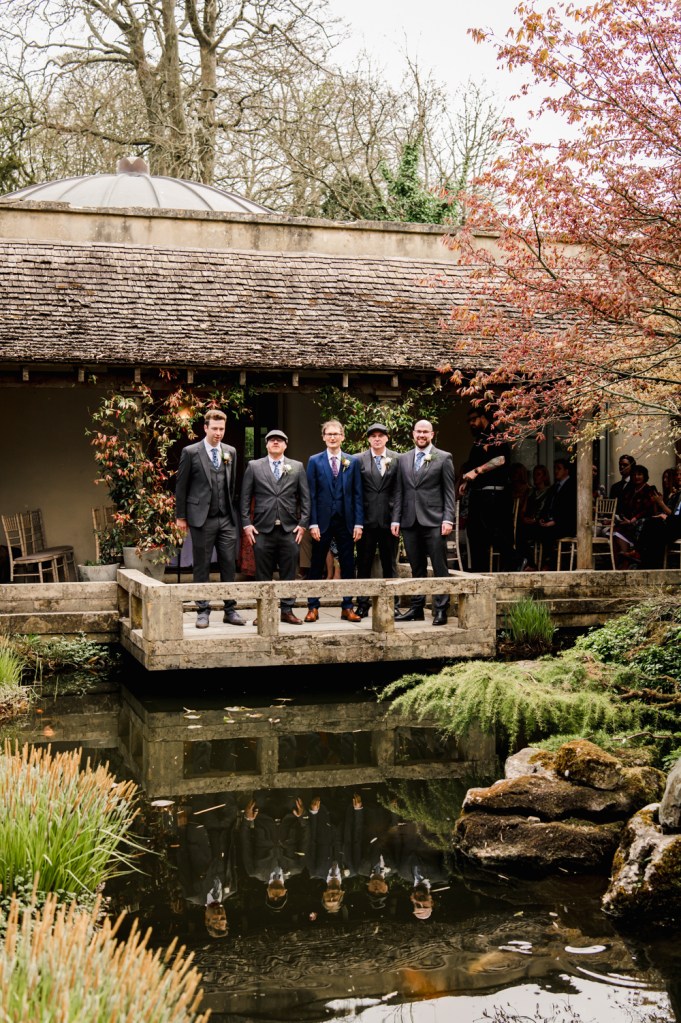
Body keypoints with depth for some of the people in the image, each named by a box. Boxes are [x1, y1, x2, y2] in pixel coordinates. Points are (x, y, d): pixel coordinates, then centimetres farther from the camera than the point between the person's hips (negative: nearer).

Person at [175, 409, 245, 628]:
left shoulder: (230, 452, 10)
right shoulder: (191, 452, -3)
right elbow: (181, 486, 0)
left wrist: (233, 511, 11)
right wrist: (180, 516, -1)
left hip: (226, 519, 4)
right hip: (202, 519, -3)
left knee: (229, 565, 4)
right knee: (201, 567, 3)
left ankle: (230, 610, 12)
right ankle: (203, 611, 11)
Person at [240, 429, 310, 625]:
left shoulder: (297, 467, 10)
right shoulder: (254, 466, 7)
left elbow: (305, 497, 8)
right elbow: (245, 497, 5)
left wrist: (303, 523, 0)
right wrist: (246, 524, -3)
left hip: (290, 528, 1)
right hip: (263, 528, -1)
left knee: (289, 573, 3)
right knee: (263, 574, 2)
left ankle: (287, 611, 12)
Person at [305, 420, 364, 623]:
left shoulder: (353, 462, 6)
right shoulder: (315, 461, 2)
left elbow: (357, 494, 4)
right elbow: (311, 494, -1)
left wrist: (358, 523, -3)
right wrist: (312, 523, -8)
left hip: (346, 521, 1)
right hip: (323, 521, -1)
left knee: (348, 566, 5)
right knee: (317, 566, 4)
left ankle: (347, 607, 13)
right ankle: (313, 607, 10)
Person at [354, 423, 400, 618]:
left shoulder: (397, 459, 3)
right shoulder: (359, 460, 2)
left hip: (389, 519, 1)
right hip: (367, 519, 0)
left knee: (389, 564, 8)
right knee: (363, 564, 5)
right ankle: (363, 604, 12)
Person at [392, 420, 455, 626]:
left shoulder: (443, 458, 3)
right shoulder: (404, 459, 14)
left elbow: (449, 491, -1)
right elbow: (399, 492, 13)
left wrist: (448, 519, -9)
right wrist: (396, 519, 6)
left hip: (434, 521, -4)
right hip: (410, 521, 4)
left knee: (439, 568, -3)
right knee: (417, 568, 9)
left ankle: (440, 610, 0)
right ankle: (417, 608, 15)